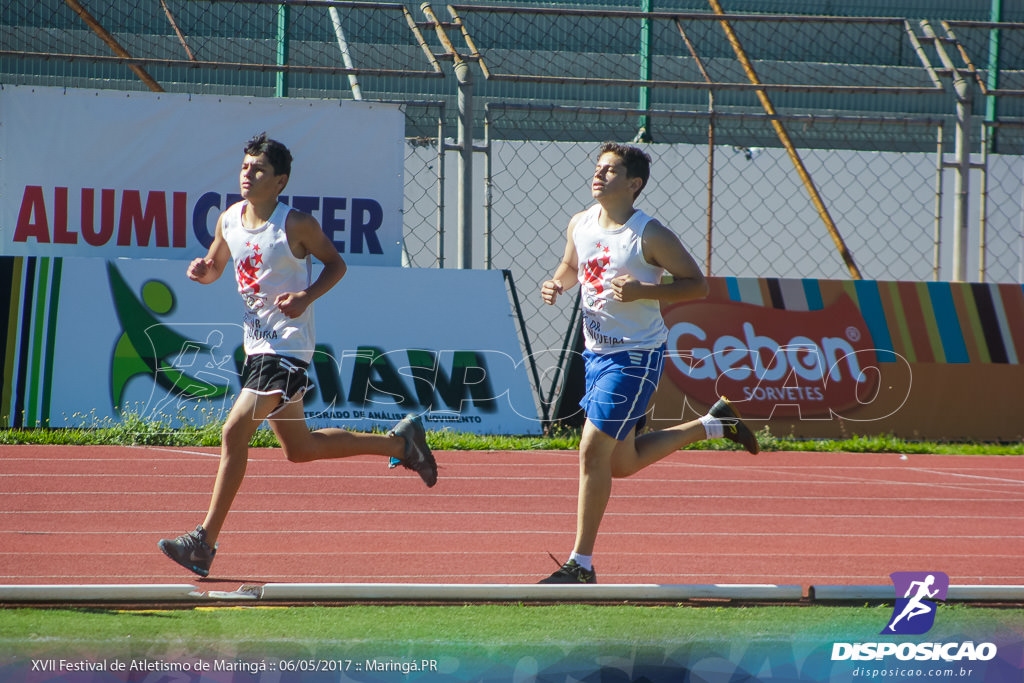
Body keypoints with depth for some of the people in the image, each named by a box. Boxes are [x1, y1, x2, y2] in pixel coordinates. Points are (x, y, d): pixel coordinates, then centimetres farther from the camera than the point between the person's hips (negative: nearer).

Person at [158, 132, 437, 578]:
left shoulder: (297, 225, -13)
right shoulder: (229, 220, 4)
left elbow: (336, 265, -1)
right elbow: (215, 266, 19)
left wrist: (306, 297, -19)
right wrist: (202, 271, -6)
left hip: (288, 348, -8)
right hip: (257, 344, 8)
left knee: (234, 432, -17)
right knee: (299, 448, 17)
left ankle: (205, 542, -14)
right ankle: (400, 443, 34)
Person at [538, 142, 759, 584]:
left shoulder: (650, 236, -16)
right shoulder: (580, 224, 3)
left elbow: (696, 284, -11)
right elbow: (571, 266, 21)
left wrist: (643, 291, -25)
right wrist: (556, 284, -3)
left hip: (635, 355, -8)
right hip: (597, 352, 8)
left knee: (593, 452, -12)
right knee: (622, 463, 17)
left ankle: (581, 564, -3)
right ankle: (714, 424, 36)